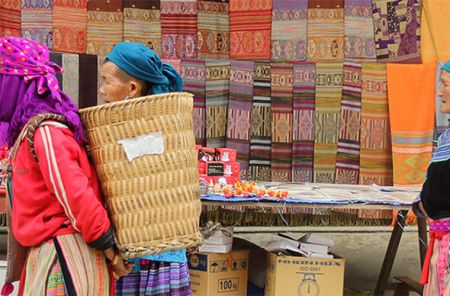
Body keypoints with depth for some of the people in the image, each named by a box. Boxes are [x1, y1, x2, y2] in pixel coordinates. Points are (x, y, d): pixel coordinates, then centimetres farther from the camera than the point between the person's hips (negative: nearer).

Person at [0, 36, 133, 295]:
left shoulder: (45, 132, -17)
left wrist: (111, 254, -15)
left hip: (65, 255, -9)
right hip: (48, 254, 9)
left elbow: (78, 198, -21)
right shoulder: (35, 128, 13)